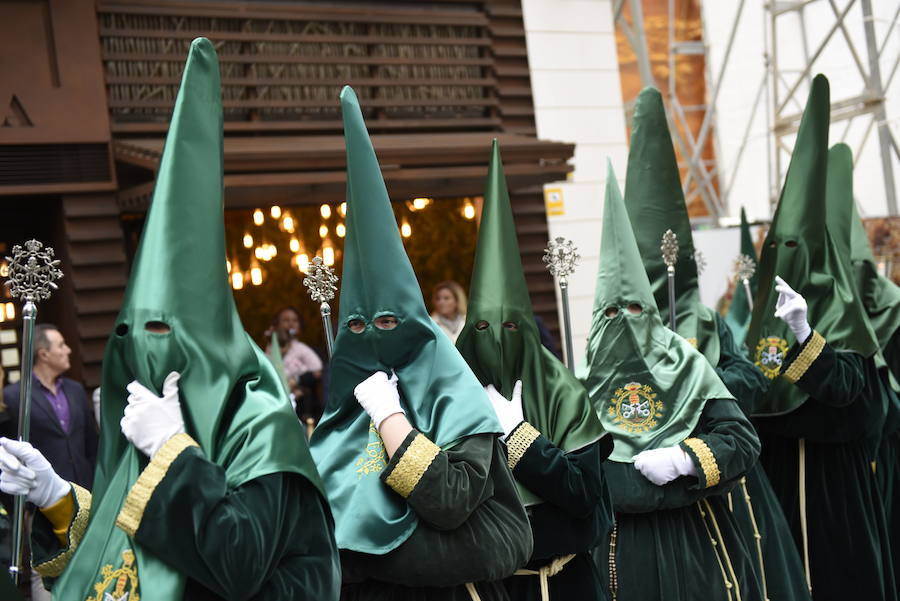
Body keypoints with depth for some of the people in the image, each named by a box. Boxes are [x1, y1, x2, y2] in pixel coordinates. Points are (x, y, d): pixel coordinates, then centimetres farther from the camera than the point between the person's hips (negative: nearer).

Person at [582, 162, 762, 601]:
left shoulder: (686, 365, 1)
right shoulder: (586, 377, 1)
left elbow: (743, 439, -4)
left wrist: (683, 459, -16)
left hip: (690, 536, 0)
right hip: (618, 544, 0)